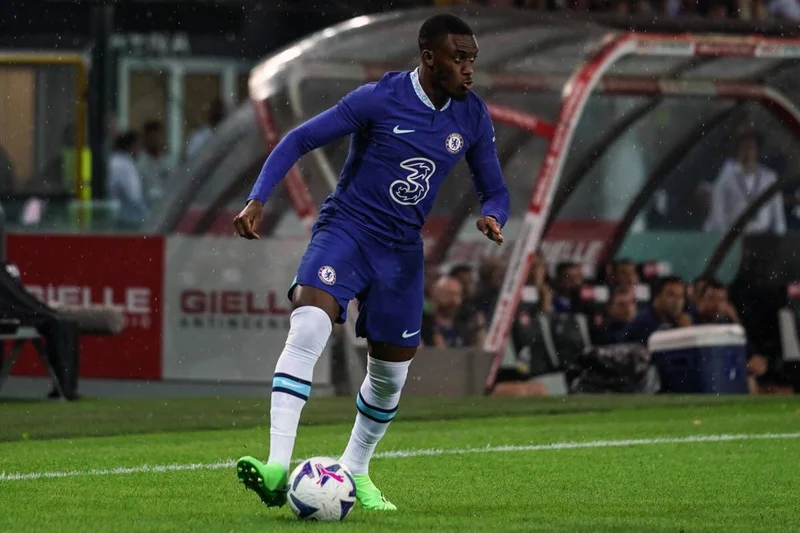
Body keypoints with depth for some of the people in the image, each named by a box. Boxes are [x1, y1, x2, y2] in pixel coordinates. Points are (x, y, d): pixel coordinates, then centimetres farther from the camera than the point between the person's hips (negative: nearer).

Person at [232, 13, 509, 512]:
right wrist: (258, 199, -20)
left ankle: (355, 472, 36)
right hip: (345, 229, -5)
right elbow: (299, 139, -9)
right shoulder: (378, 99, -14)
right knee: (308, 328, -29)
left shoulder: (472, 116, 0)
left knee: (391, 374, 10)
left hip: (402, 249, 5)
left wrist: (492, 218, -15)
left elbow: (495, 190, 10)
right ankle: (278, 468, -37)